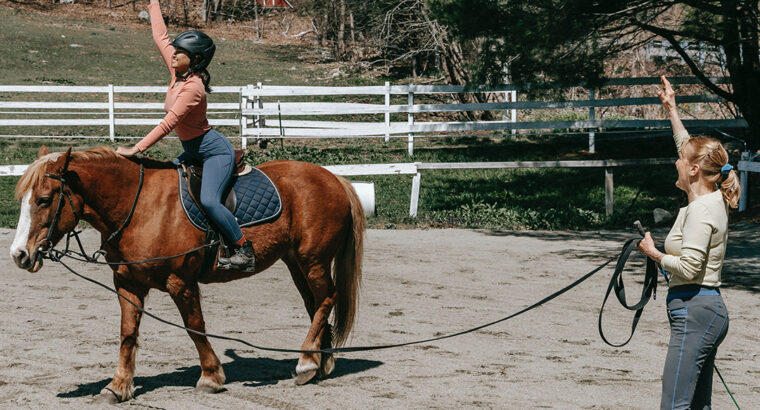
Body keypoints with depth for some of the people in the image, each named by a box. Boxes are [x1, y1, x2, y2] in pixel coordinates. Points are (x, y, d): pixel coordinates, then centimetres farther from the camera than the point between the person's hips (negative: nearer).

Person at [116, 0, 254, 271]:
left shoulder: (193, 86, -23)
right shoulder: (178, 73, 1)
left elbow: (169, 123, -28)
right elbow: (160, 38, 14)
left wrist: (136, 149, -29)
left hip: (215, 150, -10)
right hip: (194, 152, 10)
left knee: (208, 200, -28)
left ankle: (244, 250, -21)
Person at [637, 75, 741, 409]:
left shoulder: (700, 210, -16)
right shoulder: (711, 200, 12)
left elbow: (689, 267, -22)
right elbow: (689, 146, 27)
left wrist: (655, 254, -7)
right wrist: (671, 109, 34)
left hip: (695, 310, -10)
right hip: (709, 309, 10)